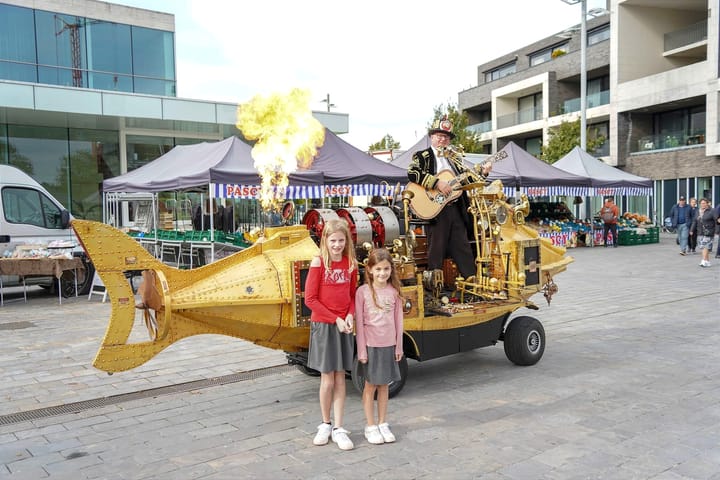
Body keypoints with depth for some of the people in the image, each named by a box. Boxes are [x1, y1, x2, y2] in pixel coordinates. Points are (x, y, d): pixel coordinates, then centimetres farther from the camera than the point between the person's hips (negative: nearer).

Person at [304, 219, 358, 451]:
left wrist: (350, 316, -8)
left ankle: (338, 429, 18)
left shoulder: (350, 264, 2)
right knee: (327, 379, 4)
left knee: (340, 378, 9)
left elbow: (353, 295, 11)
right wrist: (335, 319, -14)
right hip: (323, 325, -3)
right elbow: (310, 299, -11)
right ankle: (325, 424, 24)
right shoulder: (318, 263, -10)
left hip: (344, 326, 4)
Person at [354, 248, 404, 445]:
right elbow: (359, 322, -8)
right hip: (371, 345, -3)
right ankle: (370, 426, 19)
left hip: (389, 344, 3)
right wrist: (361, 350, -9)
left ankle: (383, 424, 25)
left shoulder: (394, 291, 1)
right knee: (370, 385, 7)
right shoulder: (363, 291, -9)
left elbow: (398, 320, 5)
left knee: (384, 384, 13)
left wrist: (399, 346, 5)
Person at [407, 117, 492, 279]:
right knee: (436, 249, -2)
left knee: (463, 247, 9)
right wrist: (437, 182, -22)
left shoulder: (455, 159, 20)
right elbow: (412, 173, -16)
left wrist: (482, 173, 0)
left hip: (456, 209, 5)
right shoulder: (421, 156, 2)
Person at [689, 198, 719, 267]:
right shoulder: (698, 211, 13)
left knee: (706, 246, -12)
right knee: (703, 246, 6)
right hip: (700, 232, 6)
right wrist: (692, 230, 9)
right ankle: (708, 261, 15)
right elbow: (695, 221, 17)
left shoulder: (712, 211, -5)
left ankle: (704, 261, -15)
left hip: (708, 232, -6)